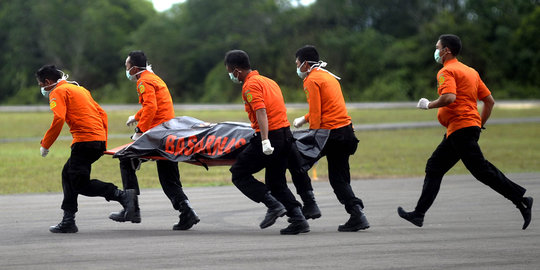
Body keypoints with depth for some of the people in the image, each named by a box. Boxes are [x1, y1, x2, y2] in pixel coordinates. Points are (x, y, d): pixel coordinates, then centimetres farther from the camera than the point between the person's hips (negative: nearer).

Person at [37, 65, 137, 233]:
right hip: (99, 140, 9)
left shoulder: (58, 92, 0)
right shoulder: (78, 88, 27)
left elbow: (58, 119, -16)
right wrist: (103, 145, 25)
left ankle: (123, 196, -21)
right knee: (68, 174, 19)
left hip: (85, 140, -9)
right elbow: (102, 114, 25)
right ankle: (68, 222, 19)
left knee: (80, 184, -7)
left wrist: (45, 145, -8)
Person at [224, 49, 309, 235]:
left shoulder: (250, 85, -9)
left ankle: (273, 205, -10)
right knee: (276, 182, 16)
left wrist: (265, 141, -31)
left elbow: (261, 111, -22)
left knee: (239, 173, 1)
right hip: (285, 135, 9)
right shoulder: (267, 81, 19)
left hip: (270, 136, -9)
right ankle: (298, 219, 4)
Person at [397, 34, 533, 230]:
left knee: (481, 170, -13)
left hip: (461, 129, -10)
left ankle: (520, 199, -16)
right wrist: (479, 125, 23)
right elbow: (490, 100, 19)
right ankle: (419, 214, 13)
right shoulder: (470, 71, 20)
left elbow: (449, 97, -26)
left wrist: (428, 105, -10)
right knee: (434, 167, 12)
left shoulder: (447, 71, -8)